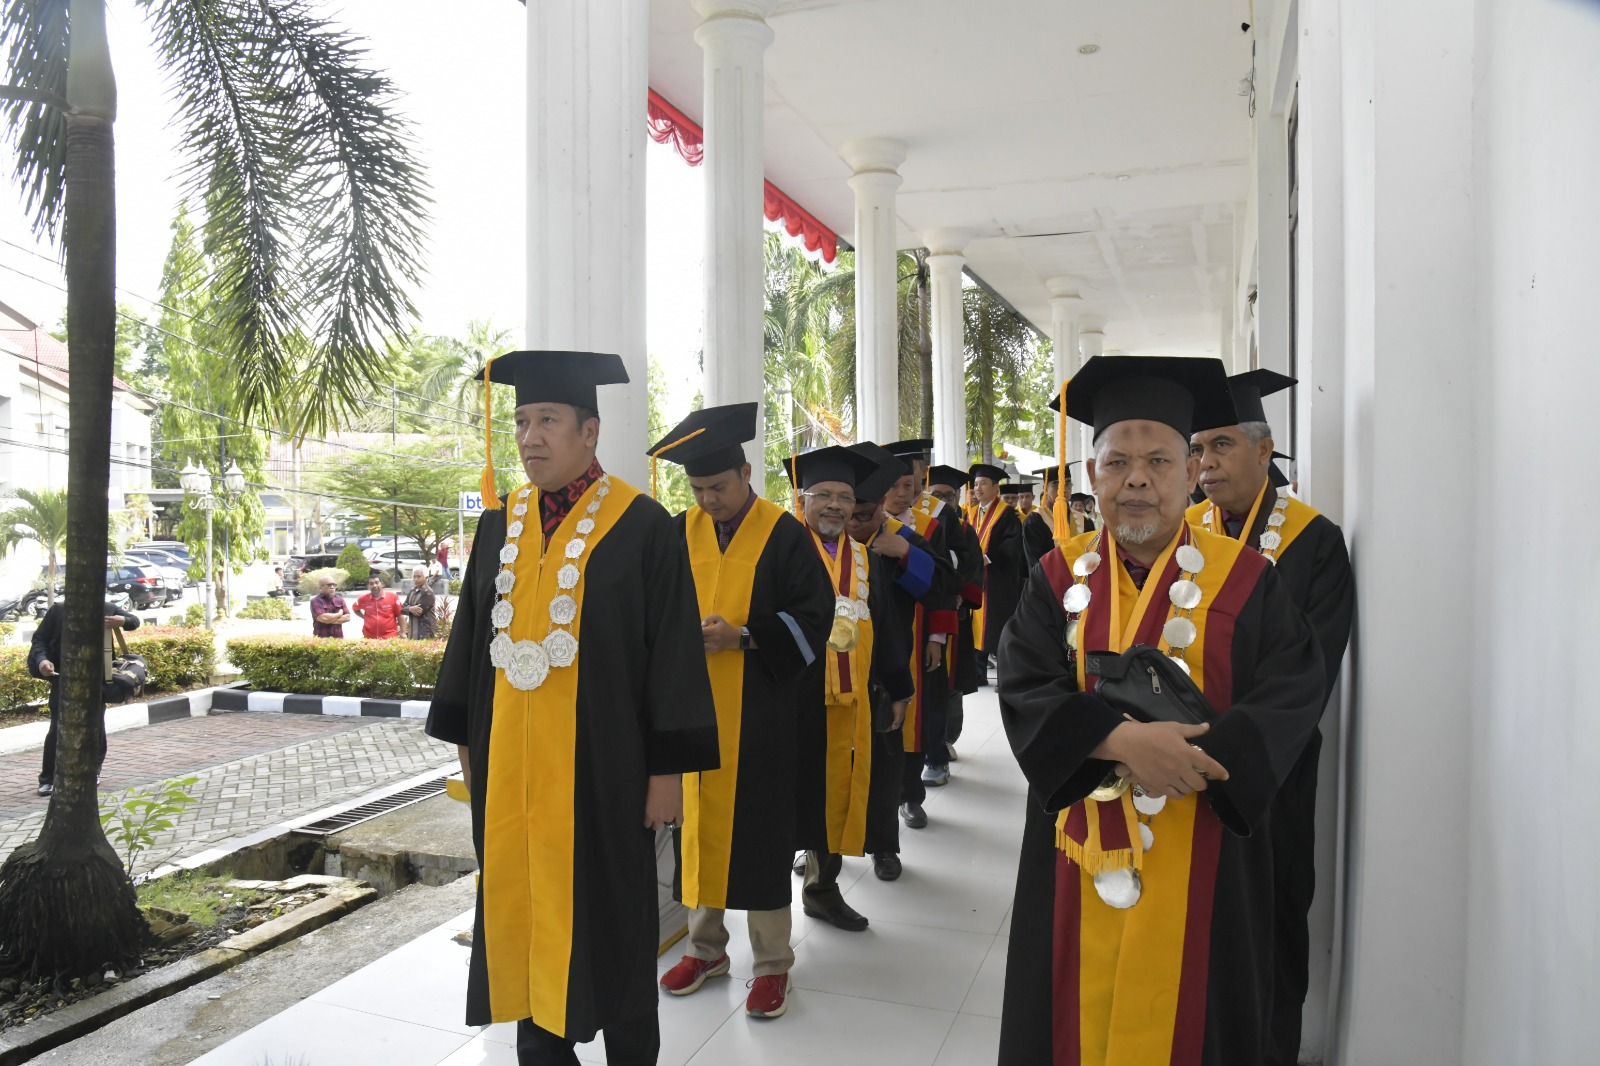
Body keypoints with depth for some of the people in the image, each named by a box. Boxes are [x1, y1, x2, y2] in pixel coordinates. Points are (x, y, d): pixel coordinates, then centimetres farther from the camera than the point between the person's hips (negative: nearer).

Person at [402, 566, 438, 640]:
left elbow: (420, 611, -17)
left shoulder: (428, 593, -11)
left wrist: (409, 608, 0)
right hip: (413, 629, 8)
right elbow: (403, 608, 7)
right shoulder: (411, 591, 14)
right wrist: (410, 609, -15)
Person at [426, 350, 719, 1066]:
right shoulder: (500, 523, 7)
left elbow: (675, 650, -10)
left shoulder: (640, 526, -9)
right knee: (522, 903, 14)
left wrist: (668, 766, -10)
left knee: (609, 912, 9)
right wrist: (466, 741, 14)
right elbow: (471, 634, 14)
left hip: (601, 763, -5)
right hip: (508, 764, 5)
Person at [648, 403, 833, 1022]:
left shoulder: (783, 534, -6)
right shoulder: (681, 533, 6)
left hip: (760, 710, -4)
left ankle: (772, 960, 19)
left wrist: (742, 637, -20)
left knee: (759, 830, 3)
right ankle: (706, 945, 29)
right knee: (700, 824, 11)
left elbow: (815, 615, -8)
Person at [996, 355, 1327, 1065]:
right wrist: (1121, 739, -27)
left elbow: (1294, 691, -11)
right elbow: (1023, 689, -11)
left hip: (1205, 864, 0)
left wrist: (1194, 758, -24)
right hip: (1079, 860, 1)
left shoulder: (1244, 579, -3)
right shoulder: (1059, 578, -1)